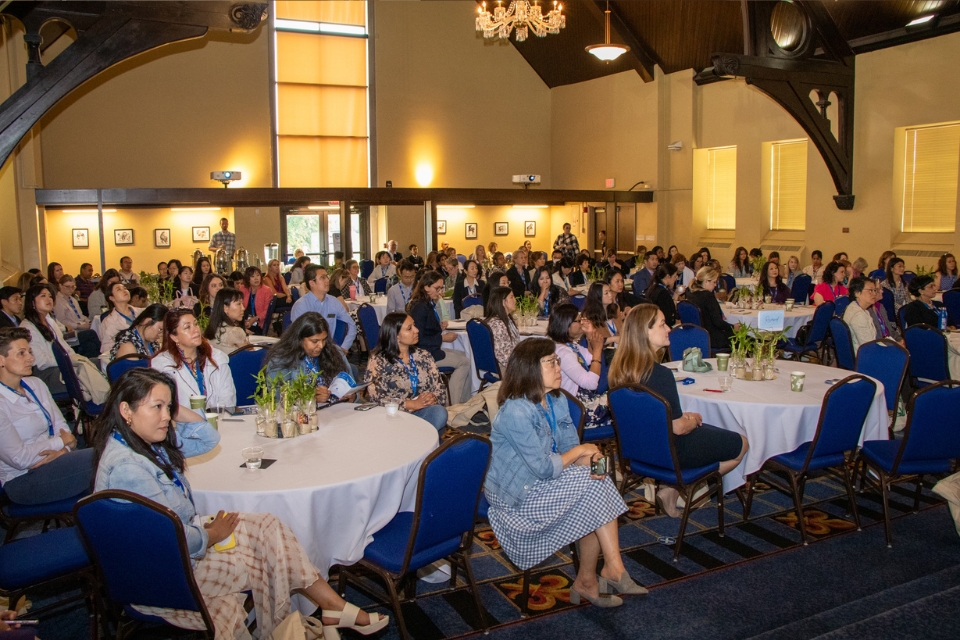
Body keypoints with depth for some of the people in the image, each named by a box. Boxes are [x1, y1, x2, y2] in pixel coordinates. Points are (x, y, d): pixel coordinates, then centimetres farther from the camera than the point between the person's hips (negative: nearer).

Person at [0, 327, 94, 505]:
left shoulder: (36, 384, 8)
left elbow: (61, 425, 9)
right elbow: (19, 459, -18)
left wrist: (63, 450, -12)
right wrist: (61, 442, -7)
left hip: (52, 459, 7)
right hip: (23, 480, -7)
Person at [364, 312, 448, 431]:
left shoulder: (423, 356, 12)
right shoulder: (378, 361, -2)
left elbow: (440, 388, 9)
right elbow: (376, 399, -11)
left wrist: (433, 398, -16)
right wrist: (412, 404, -20)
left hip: (422, 413, 4)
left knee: (439, 412, -30)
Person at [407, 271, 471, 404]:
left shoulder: (430, 304, 11)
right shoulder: (420, 307, -19)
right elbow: (418, 339, -22)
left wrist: (439, 327, 4)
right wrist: (442, 338, -17)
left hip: (431, 349, 10)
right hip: (424, 353, -10)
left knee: (464, 357, 7)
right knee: (464, 362, -9)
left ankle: (464, 402, 9)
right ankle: (453, 405, -3)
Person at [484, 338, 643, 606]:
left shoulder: (557, 402, 3)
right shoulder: (516, 412, -25)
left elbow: (570, 447, 2)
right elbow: (544, 468, -26)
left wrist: (588, 459, -20)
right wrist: (578, 451, -12)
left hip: (544, 482, 8)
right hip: (516, 493, -8)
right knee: (595, 487, -15)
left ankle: (588, 580, -3)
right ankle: (612, 568, -2)